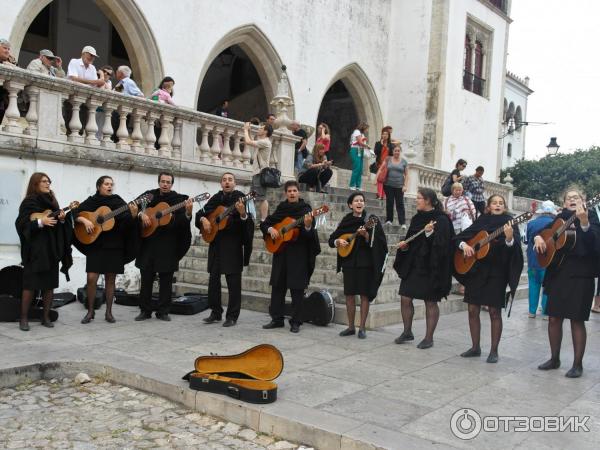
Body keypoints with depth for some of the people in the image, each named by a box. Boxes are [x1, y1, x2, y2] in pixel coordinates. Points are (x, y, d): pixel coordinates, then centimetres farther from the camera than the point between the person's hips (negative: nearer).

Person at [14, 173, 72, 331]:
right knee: (30, 284, -4)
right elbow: (21, 223, -11)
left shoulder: (52, 202, 14)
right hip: (35, 249, -5)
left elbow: (59, 227, 17)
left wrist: (62, 219, -4)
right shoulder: (29, 202, -2)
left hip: (52, 249, 5)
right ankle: (23, 318, 5)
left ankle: (46, 317, 13)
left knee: (50, 284, 5)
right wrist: (40, 222, -22)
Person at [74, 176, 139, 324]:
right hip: (95, 245, -1)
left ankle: (109, 312, 15)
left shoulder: (118, 201, 5)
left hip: (114, 246, 1)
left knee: (110, 279, 5)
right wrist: (84, 220, -16)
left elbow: (128, 222, -5)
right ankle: (90, 311, 8)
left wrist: (133, 215, -25)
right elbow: (75, 213, 2)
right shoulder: (91, 201, 5)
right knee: (91, 278, -7)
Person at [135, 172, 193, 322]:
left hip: (168, 246, -2)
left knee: (166, 280, 3)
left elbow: (183, 223, -11)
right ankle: (145, 311, 16)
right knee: (146, 278, 7)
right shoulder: (149, 195, 7)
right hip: (148, 243, 2)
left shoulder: (179, 199, -1)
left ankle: (163, 311, 13)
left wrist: (188, 212, -32)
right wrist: (141, 214, -10)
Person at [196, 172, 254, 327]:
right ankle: (216, 313, 21)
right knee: (213, 279, 9)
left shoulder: (240, 198, -5)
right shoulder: (216, 198, 11)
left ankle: (232, 316, 5)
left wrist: (243, 214, -35)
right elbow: (201, 213, 19)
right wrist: (203, 219, -3)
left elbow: (249, 223, -14)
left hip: (233, 245, -6)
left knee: (233, 281, -2)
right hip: (215, 243, 6)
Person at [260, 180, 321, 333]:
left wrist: (307, 226, -36)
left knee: (297, 288, -2)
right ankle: (277, 319, 18)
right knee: (277, 286, 7)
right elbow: (264, 223, 16)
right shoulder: (280, 209, 9)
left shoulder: (305, 210, -4)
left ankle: (295, 322, 7)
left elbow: (309, 235, -14)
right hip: (280, 251, 5)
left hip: (299, 253, -4)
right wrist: (270, 229, -5)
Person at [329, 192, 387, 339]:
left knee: (364, 295, 0)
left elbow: (377, 241, -10)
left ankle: (362, 328, 10)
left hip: (366, 262, -3)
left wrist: (366, 235, -26)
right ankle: (351, 327, 17)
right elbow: (331, 239, 13)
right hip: (349, 262, 3)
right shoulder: (346, 221, 8)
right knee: (349, 295, 6)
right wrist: (338, 241, -8)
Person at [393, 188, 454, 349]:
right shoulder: (417, 218, 12)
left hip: (431, 266, -7)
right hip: (413, 264, 7)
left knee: (430, 302, 2)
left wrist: (430, 233, -30)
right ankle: (407, 332, 22)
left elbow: (442, 244, -17)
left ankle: (429, 338, 12)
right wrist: (405, 245, 1)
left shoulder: (441, 220, -10)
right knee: (405, 298, 6)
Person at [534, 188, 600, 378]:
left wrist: (584, 223, -35)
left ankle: (578, 364, 10)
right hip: (557, 273, 5)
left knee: (577, 319, -1)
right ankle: (554, 359, 22)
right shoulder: (561, 218, 12)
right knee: (554, 318, 8)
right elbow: (544, 231, 19)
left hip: (580, 274, -5)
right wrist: (538, 237, -4)